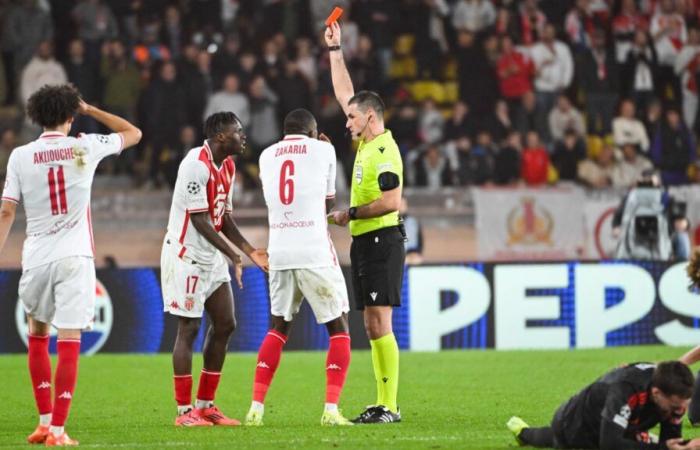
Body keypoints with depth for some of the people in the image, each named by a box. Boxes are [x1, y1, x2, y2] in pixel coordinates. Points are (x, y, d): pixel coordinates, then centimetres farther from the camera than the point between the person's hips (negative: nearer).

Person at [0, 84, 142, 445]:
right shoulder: (85, 148, -2)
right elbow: (133, 133, 14)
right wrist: (90, 110, 17)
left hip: (37, 257, 1)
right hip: (75, 257, -1)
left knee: (38, 335, 20)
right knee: (69, 342, -2)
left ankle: (45, 421, 20)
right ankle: (57, 429, -7)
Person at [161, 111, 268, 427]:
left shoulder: (227, 166, 9)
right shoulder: (197, 165, -20)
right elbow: (199, 221, -21)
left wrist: (249, 251, 5)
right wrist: (233, 256, -22)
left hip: (212, 258, 9)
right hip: (186, 256, -9)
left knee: (224, 325, 7)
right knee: (189, 328, -6)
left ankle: (205, 405, 15)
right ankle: (184, 411, -1)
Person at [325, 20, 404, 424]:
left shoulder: (384, 151, -13)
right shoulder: (367, 143, 13)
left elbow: (392, 201, -22)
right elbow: (345, 93, 23)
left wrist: (350, 214, -13)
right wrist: (335, 50, 23)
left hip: (381, 242, -10)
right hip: (365, 243, 10)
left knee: (380, 323, -12)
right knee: (373, 326, 8)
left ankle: (389, 406, -13)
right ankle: (383, 404, 9)